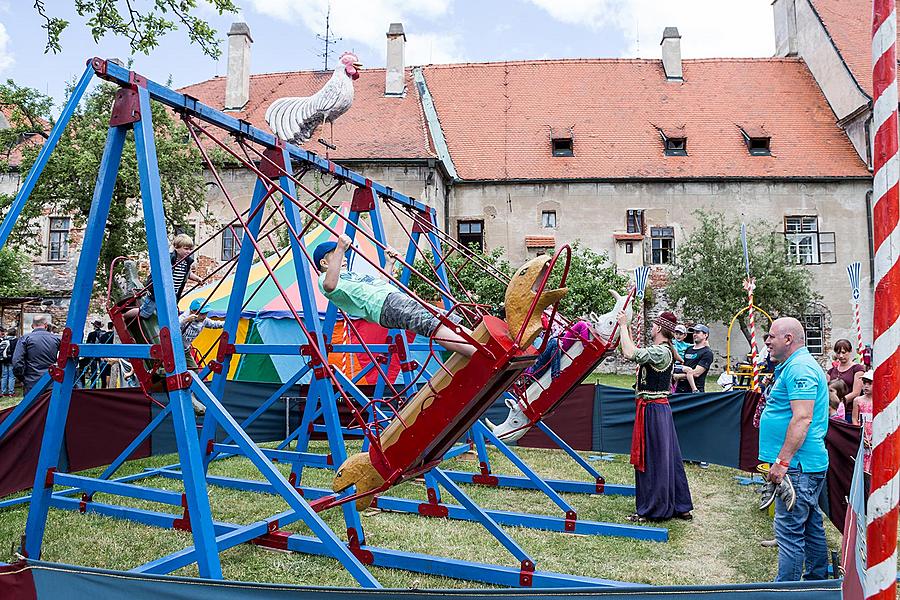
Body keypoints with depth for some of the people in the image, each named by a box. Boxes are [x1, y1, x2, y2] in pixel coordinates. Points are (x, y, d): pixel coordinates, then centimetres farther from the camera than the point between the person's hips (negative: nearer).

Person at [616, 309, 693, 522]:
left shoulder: (660, 351, -18)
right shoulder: (665, 351, 12)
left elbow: (630, 354, -28)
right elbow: (636, 353, 19)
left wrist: (623, 325, -18)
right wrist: (627, 329, 17)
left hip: (652, 410, -10)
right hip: (661, 409, 10)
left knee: (651, 459, 0)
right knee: (667, 457, 15)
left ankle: (651, 510, 10)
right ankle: (679, 507, 25)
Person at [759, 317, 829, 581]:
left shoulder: (799, 368, -17)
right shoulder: (795, 365, 18)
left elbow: (802, 418, -25)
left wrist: (782, 462, -25)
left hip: (798, 467, -11)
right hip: (810, 464, 11)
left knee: (789, 530, -6)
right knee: (811, 525, 20)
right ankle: (817, 581, 32)